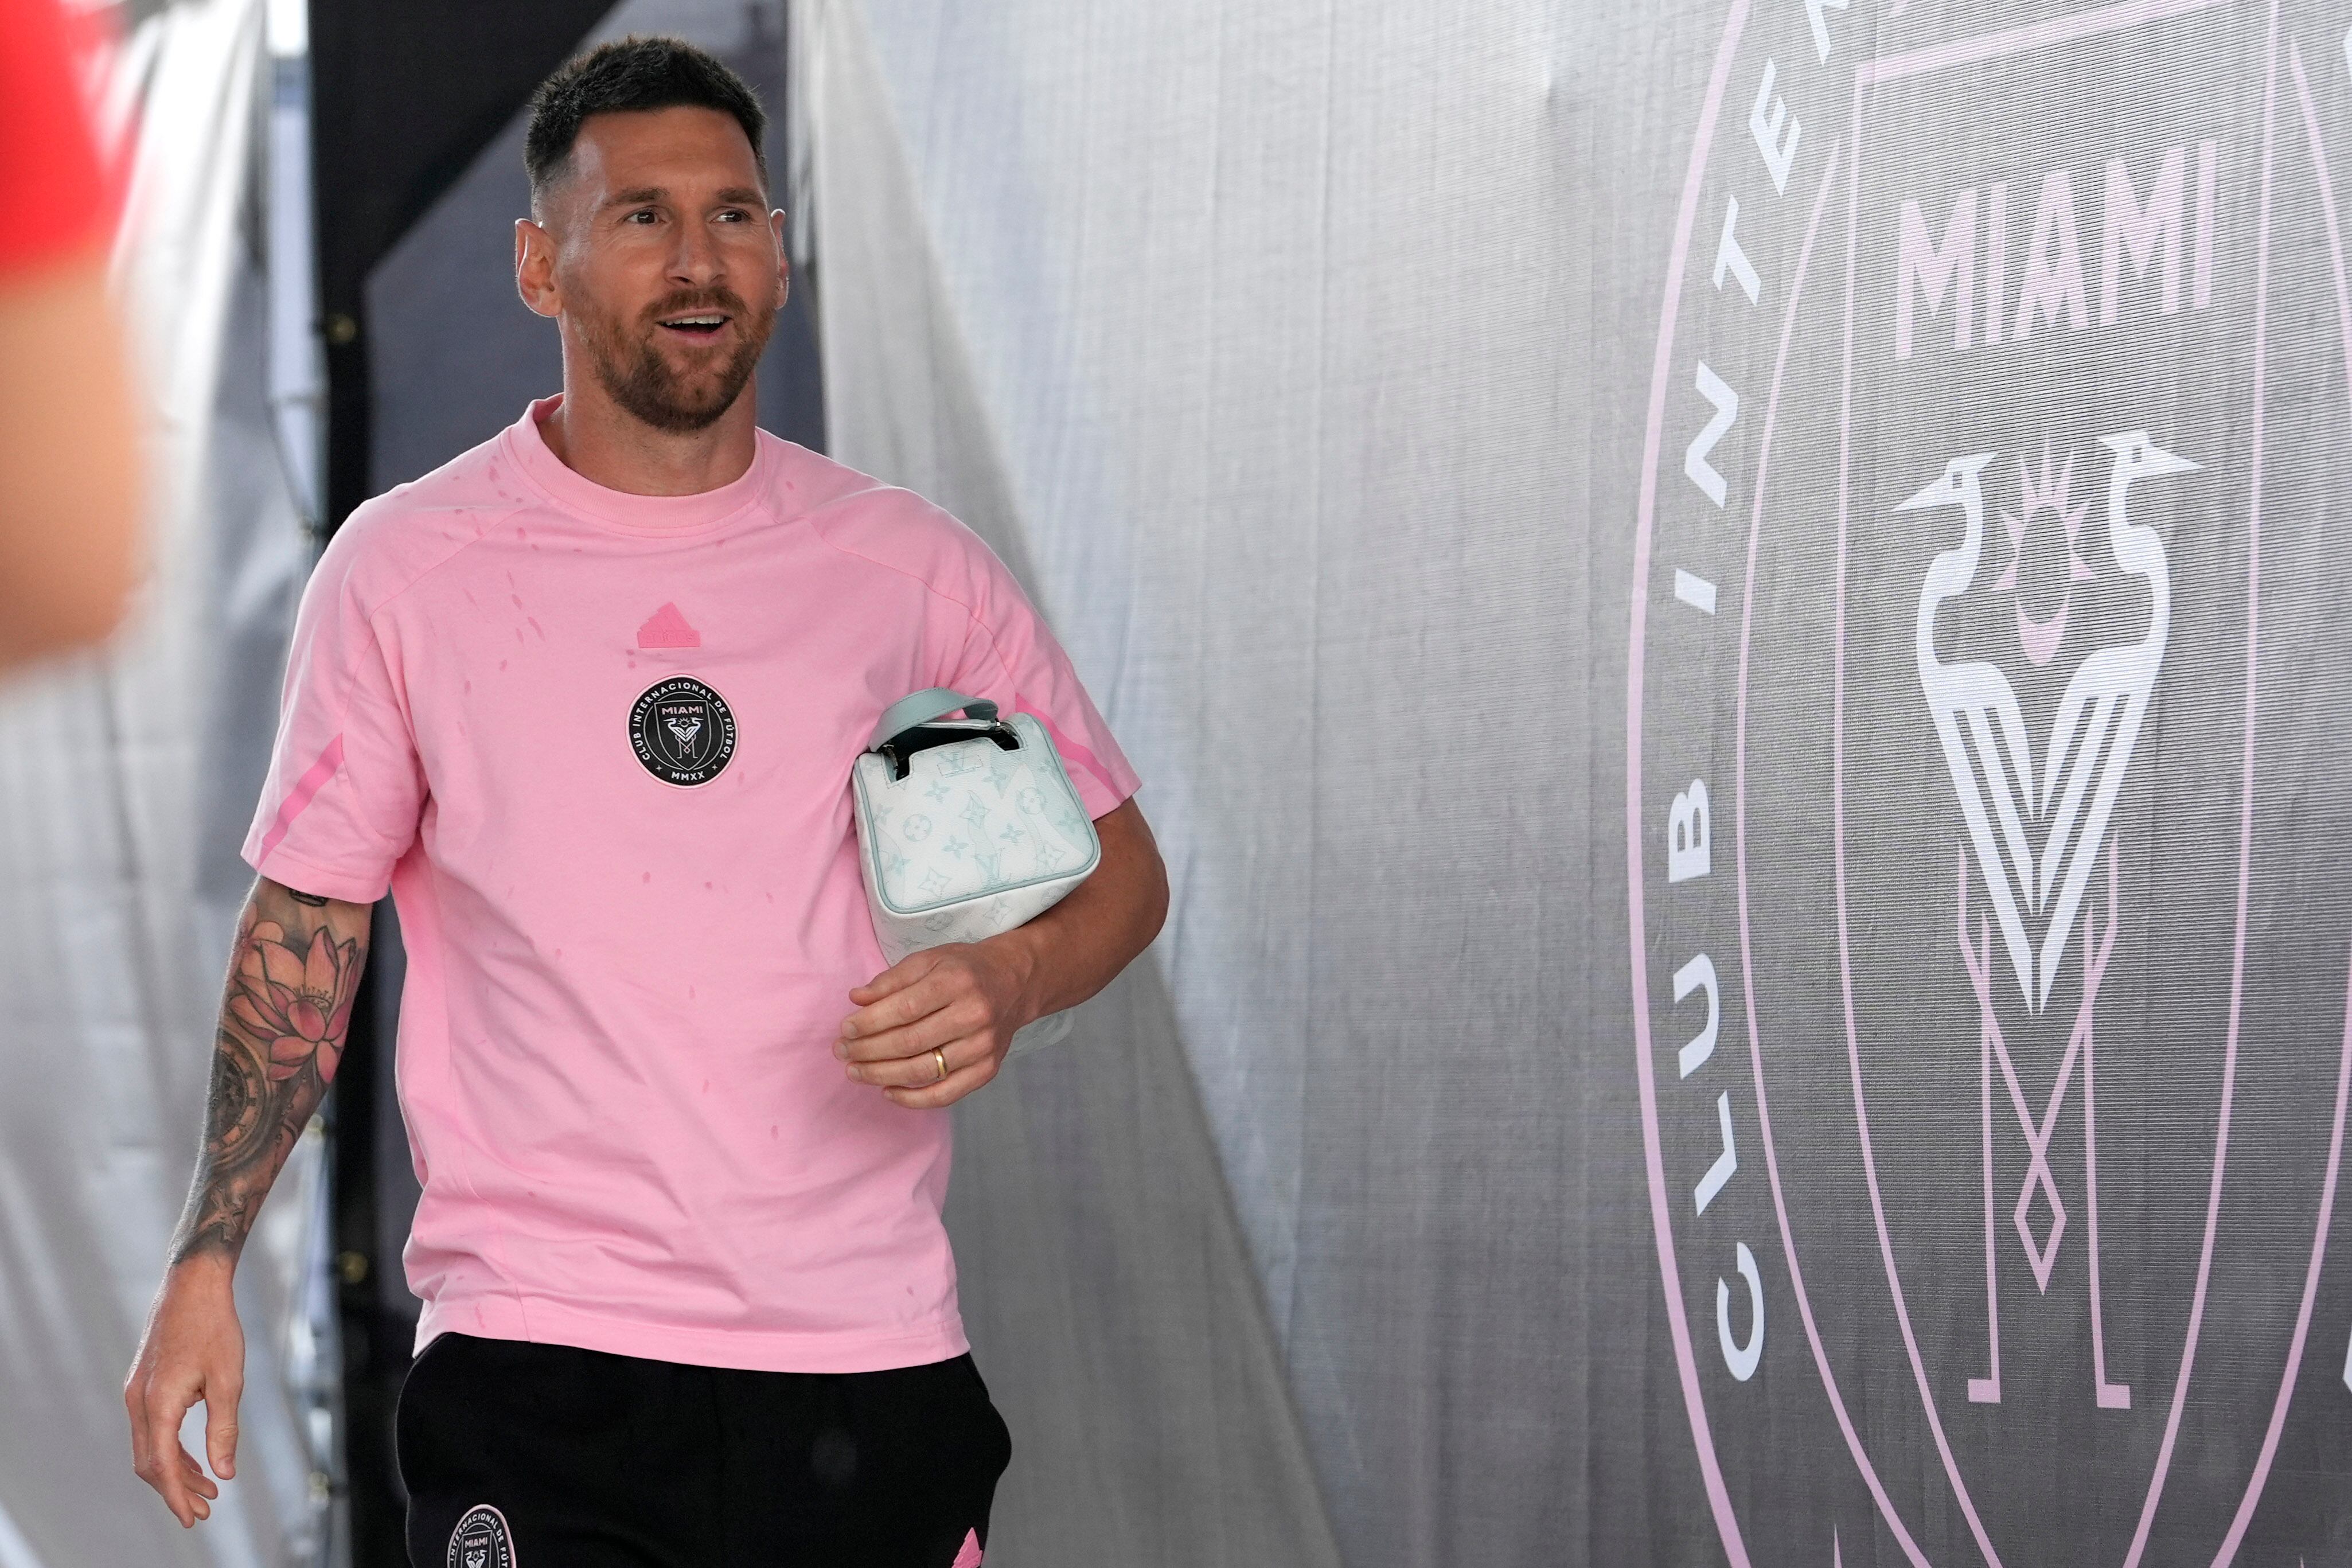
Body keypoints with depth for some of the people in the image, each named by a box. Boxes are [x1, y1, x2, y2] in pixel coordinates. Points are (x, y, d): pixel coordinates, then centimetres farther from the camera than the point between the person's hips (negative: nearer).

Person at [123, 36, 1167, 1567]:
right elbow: (304, 925, 7)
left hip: (873, 1367, 2)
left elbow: (1122, 861, 14)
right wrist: (205, 1270, 2)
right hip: (539, 1369, -2)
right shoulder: (406, 568, 3)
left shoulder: (916, 568, 6)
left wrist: (1008, 979, -8)